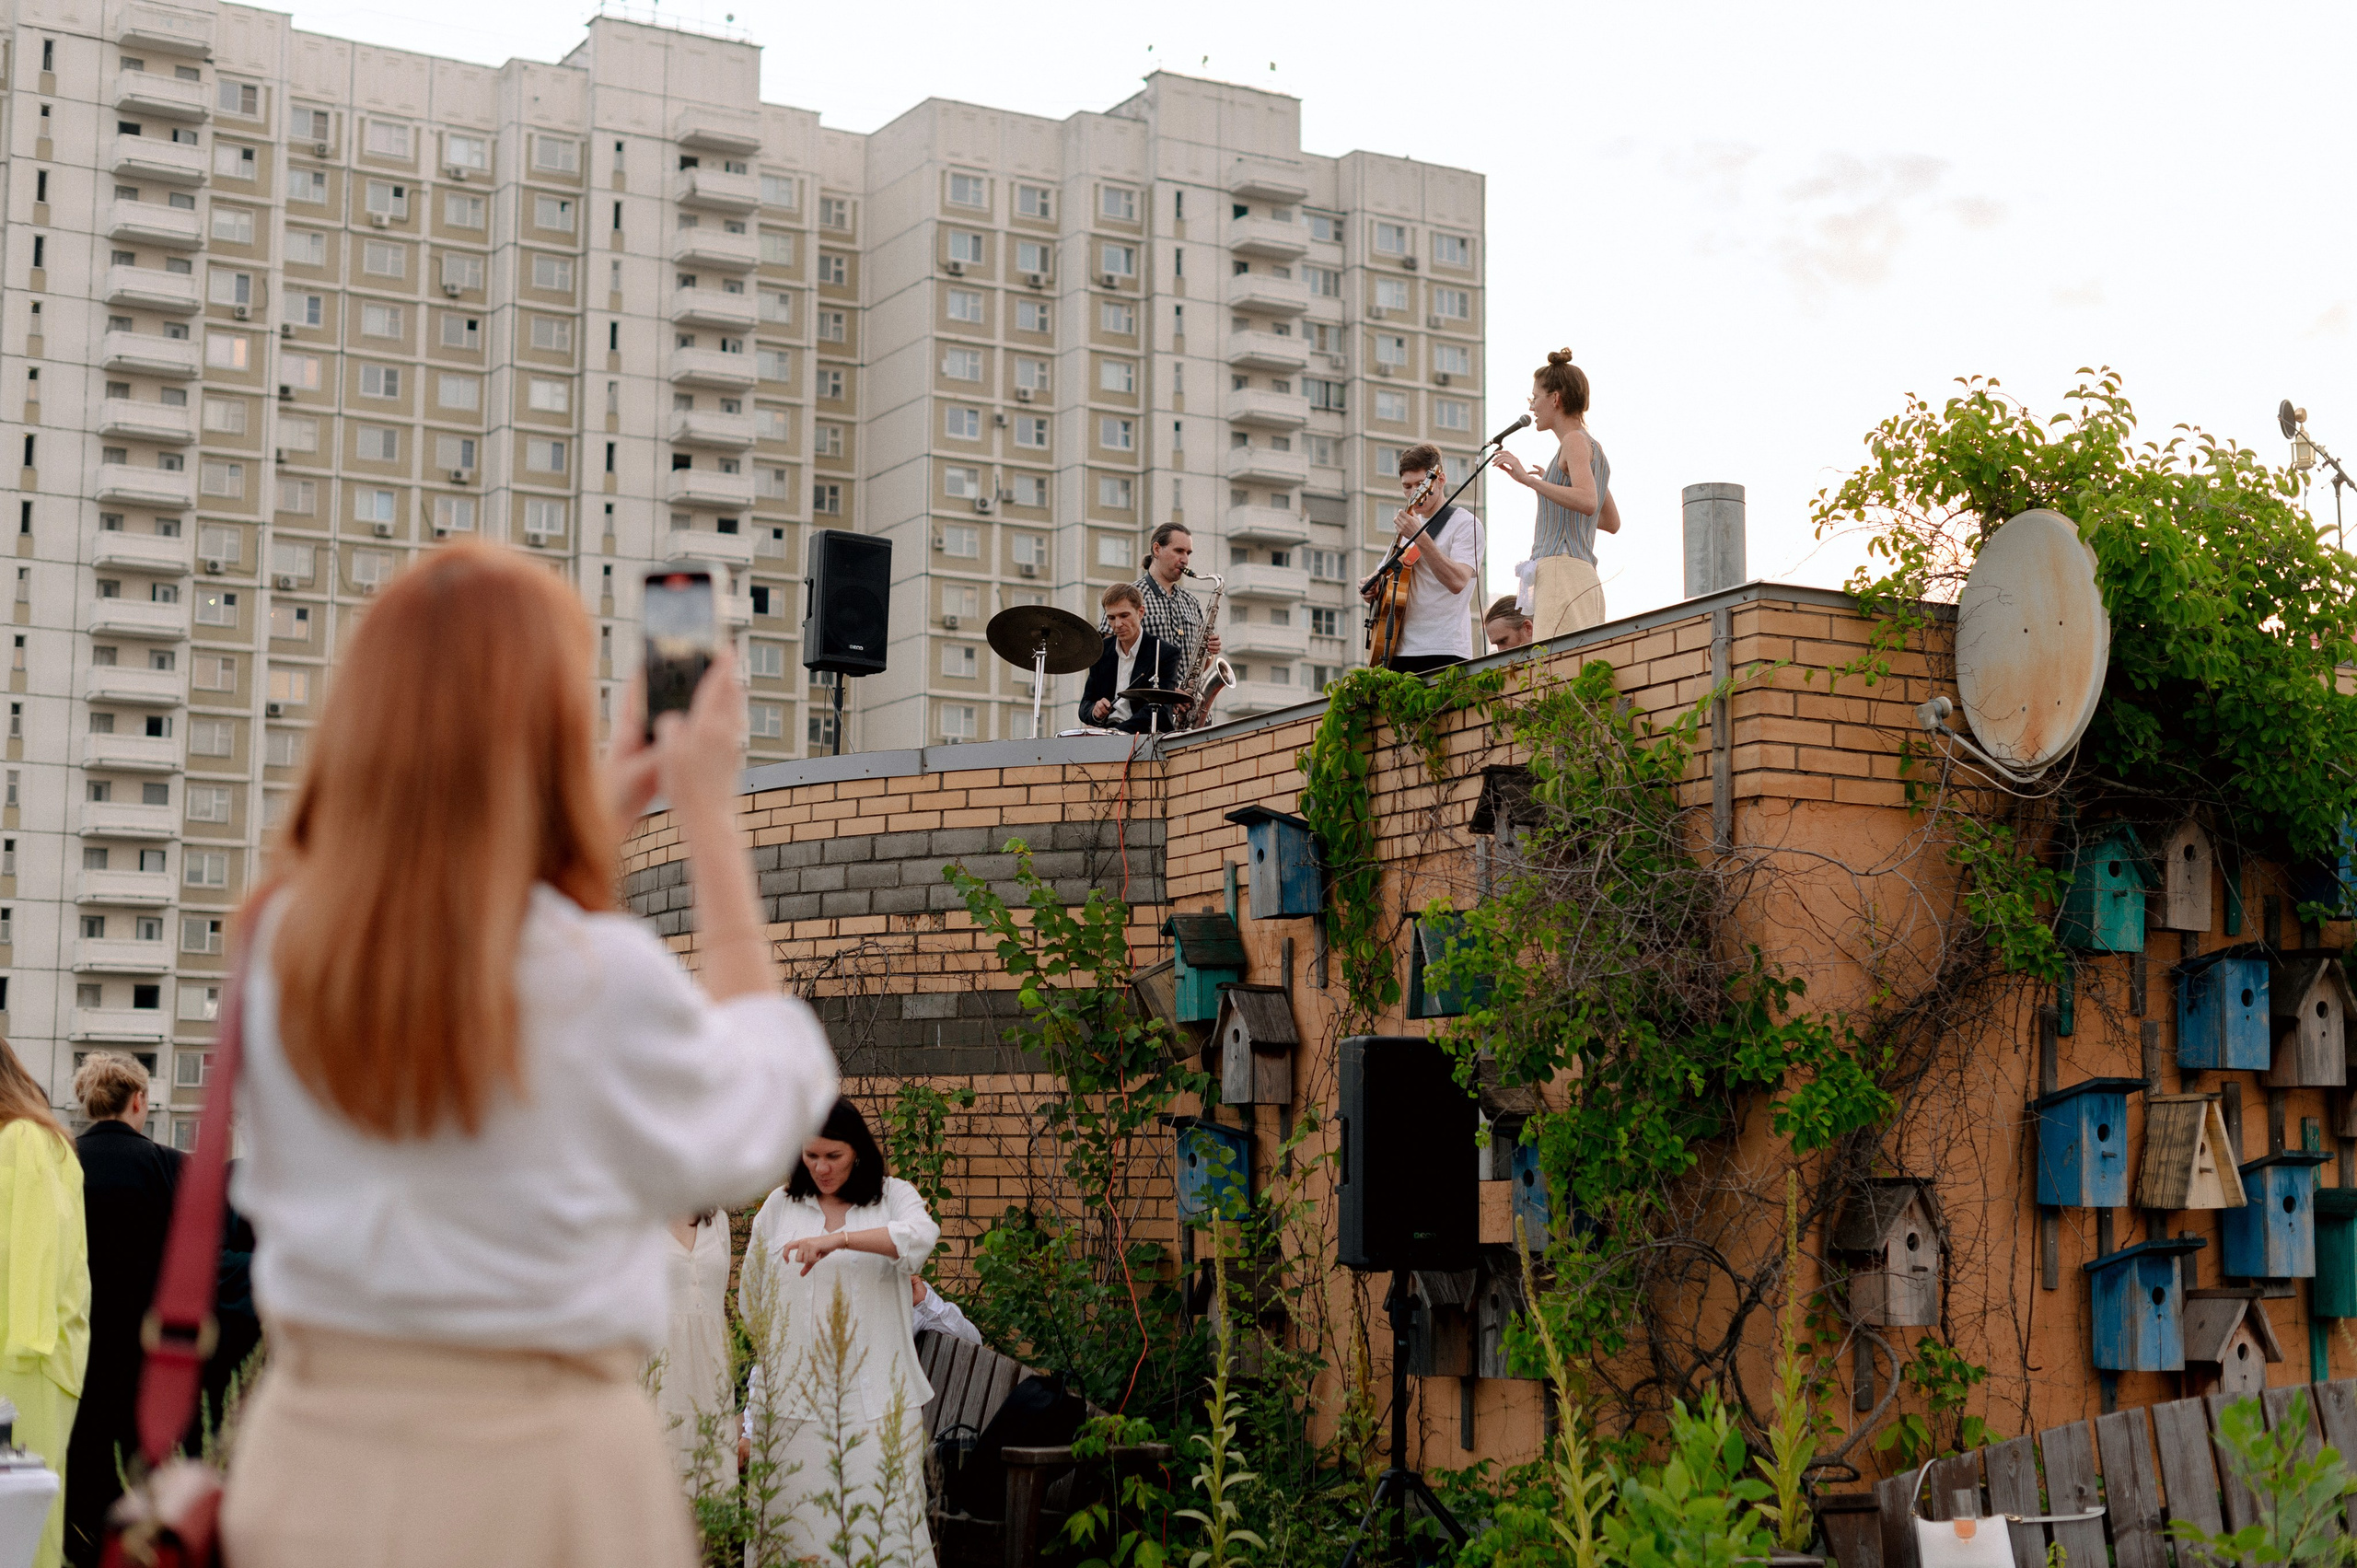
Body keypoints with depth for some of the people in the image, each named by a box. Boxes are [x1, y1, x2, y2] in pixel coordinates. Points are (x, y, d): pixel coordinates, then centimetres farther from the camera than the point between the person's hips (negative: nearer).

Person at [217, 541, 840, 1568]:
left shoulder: (278, 943, -5)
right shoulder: (605, 978, -18)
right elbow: (759, 1116, 2)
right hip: (535, 1466, -4)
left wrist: (603, 816, 21)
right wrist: (713, 824, 5)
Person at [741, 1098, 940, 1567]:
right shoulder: (780, 1206, 13)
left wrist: (838, 1238, -26)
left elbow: (921, 1236, -16)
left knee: (878, 1508, -6)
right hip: (796, 1388, 2)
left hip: (874, 1392, -1)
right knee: (803, 1513, -4)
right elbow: (751, 1301, 19)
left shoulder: (892, 1196, 7)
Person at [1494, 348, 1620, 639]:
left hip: (1563, 573, -10)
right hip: (1585, 577, 10)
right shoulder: (1595, 449, 25)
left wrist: (1528, 480, -21)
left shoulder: (1575, 441, -3)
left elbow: (1587, 502, -21)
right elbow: (1612, 523, 33)